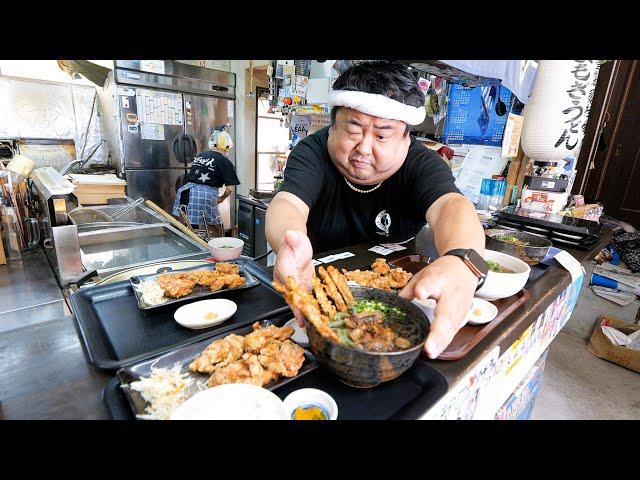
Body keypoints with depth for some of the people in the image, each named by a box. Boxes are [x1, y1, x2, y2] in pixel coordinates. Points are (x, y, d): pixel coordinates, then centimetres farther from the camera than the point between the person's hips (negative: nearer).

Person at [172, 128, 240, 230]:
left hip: (186, 191, 7)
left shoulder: (199, 156, 18)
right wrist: (221, 198, 15)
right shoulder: (225, 162, 0)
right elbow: (230, 189, -5)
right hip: (205, 196, -6)